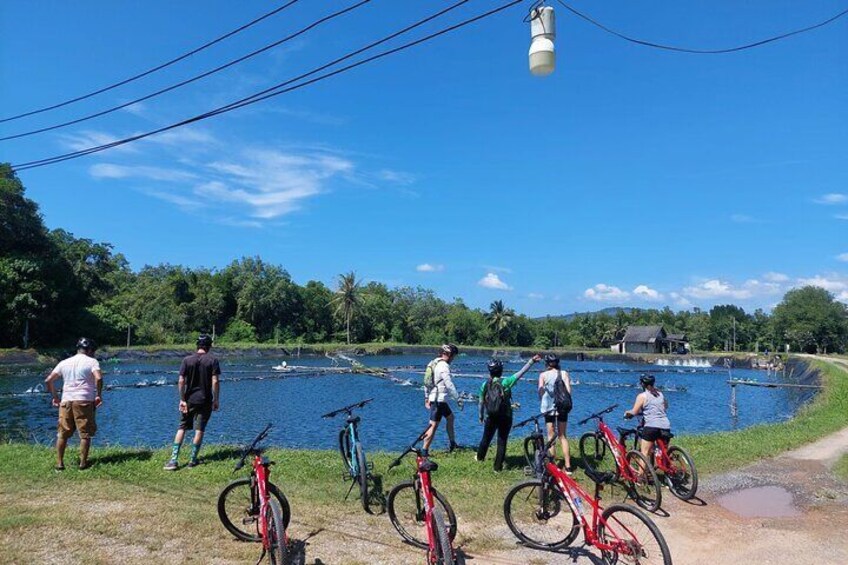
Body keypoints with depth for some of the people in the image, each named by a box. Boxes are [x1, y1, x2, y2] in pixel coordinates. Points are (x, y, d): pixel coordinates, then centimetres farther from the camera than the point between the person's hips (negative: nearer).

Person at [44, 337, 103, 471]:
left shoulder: (64, 362, 14)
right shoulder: (91, 361, 0)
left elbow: (48, 380, 10)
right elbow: (98, 378, -17)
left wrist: (55, 397, 18)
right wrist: (99, 395, -5)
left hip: (66, 401, 4)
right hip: (84, 401, -4)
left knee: (62, 434, 13)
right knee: (85, 434, 4)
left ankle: (59, 463, 15)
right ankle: (83, 463, 5)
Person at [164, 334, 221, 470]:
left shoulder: (187, 360, 0)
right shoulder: (212, 360, -6)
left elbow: (181, 381, -5)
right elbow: (215, 382, -11)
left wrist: (182, 400, 1)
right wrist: (216, 400, -3)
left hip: (189, 400, 2)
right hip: (205, 401, -2)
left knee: (181, 428, 10)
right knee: (199, 430, 6)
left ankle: (173, 460, 4)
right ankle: (193, 460, 10)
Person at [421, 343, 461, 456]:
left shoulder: (433, 363, 13)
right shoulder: (444, 366, -15)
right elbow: (449, 385, -20)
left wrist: (426, 398, 22)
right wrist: (458, 399, -14)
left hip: (433, 398, 10)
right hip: (439, 399, -10)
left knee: (450, 417, 23)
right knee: (433, 425, -7)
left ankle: (453, 444, 31)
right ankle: (424, 451, -6)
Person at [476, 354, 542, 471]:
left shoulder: (485, 385, -4)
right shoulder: (505, 382, -15)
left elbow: (481, 402, 5)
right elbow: (521, 372, -17)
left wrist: (481, 416, 19)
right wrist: (532, 361, -16)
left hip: (490, 417, 3)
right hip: (505, 417, -3)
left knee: (486, 438, 23)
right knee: (502, 441, 9)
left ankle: (480, 457, 44)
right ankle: (498, 466, 13)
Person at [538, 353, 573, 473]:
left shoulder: (543, 375, -2)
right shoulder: (564, 373, 3)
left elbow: (540, 393, -6)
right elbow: (568, 391, -4)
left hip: (549, 407, -2)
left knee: (551, 435, 6)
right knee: (562, 436, 12)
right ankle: (568, 466, 7)